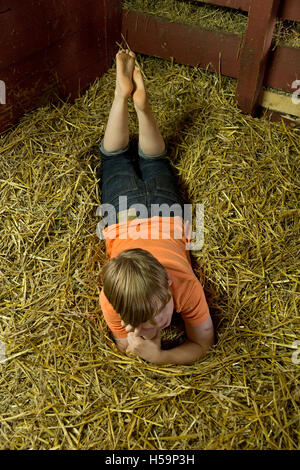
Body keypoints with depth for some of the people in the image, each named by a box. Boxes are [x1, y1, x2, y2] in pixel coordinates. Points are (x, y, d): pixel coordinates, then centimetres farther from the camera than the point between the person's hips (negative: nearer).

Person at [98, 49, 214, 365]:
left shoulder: (186, 287, -40)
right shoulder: (112, 300, -39)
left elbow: (204, 344, -24)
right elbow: (125, 347, -20)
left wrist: (158, 357, -43)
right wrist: (148, 334, -44)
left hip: (162, 212, 0)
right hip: (123, 216, 0)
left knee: (154, 162, 32)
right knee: (116, 158, 29)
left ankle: (140, 102, 37)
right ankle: (123, 93, 38)